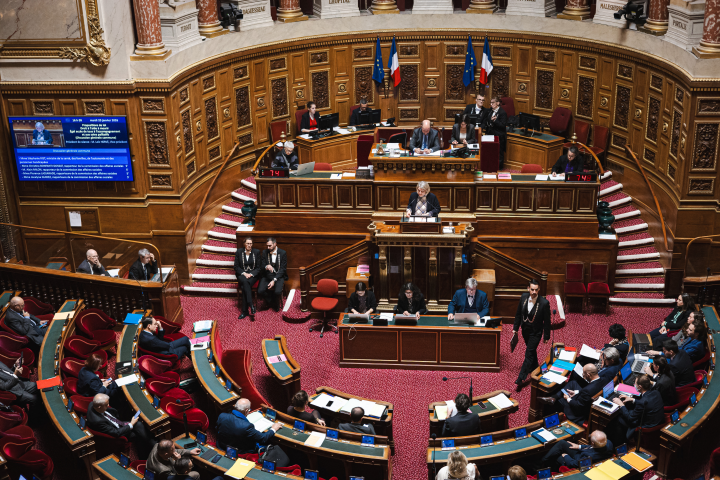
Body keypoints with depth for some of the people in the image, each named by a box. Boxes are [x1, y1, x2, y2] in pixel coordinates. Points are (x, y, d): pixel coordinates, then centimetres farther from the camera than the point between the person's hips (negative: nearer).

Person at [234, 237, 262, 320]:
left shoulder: (256, 252, 3)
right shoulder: (239, 252, 4)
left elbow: (259, 267, 3)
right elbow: (236, 266, 5)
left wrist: (251, 274, -13)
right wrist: (244, 273, -12)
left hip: (253, 275, -1)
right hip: (242, 274, 1)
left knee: (244, 287, -32)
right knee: (245, 282, -36)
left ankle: (244, 311, -32)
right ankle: (251, 305, -40)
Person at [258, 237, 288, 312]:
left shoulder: (282, 253, -5)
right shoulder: (265, 252, 3)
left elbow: (283, 269, -7)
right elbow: (261, 266, 0)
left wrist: (274, 280, -18)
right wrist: (266, 267, -26)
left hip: (278, 276, -2)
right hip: (267, 276, 2)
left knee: (278, 292, -30)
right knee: (260, 291, -24)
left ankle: (276, 305, 5)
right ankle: (271, 302, 7)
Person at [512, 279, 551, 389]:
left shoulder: (544, 303, -25)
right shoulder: (524, 297, -11)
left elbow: (547, 321, -14)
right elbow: (518, 314, 3)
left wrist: (546, 336, -7)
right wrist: (515, 328, 5)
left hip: (536, 332, -5)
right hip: (525, 330, 5)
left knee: (529, 354, -5)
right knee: (532, 350, 26)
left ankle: (521, 379, 0)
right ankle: (534, 367, 50)